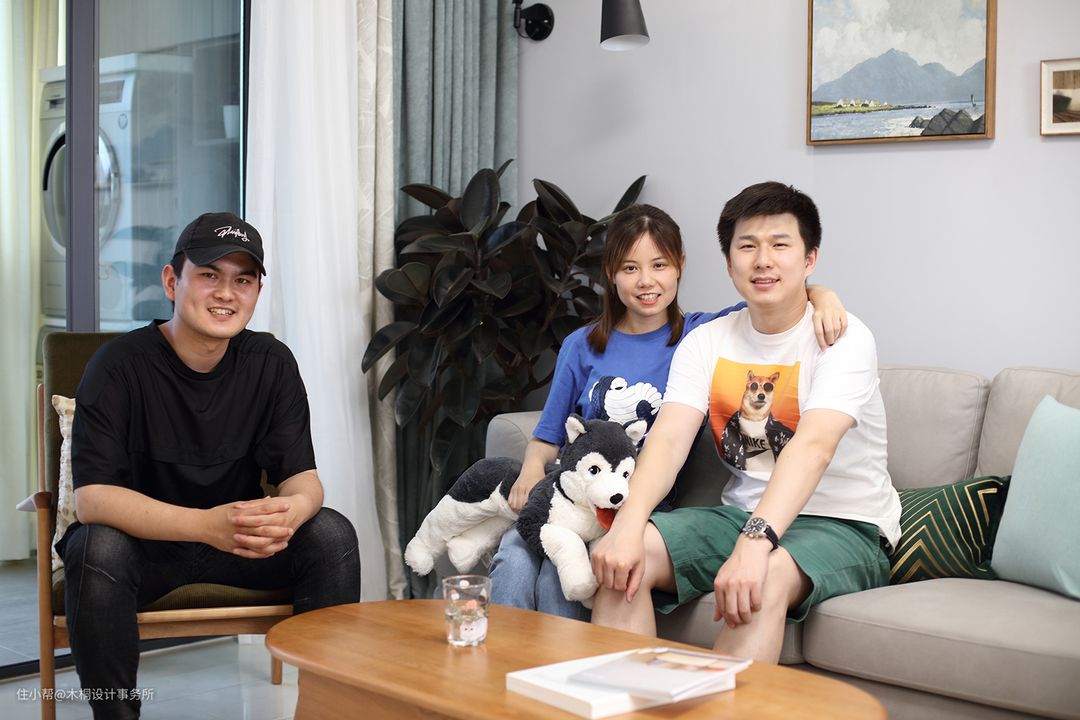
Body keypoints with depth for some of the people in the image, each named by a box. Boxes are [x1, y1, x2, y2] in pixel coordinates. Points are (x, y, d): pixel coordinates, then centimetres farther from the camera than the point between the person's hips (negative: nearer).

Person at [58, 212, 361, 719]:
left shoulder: (271, 363, -6)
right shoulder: (119, 365, -17)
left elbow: (301, 476, -9)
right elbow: (92, 496, -26)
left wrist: (294, 509, -36)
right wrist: (206, 524, -42)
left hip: (238, 544, 3)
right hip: (138, 541, -3)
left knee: (332, 533, -20)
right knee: (99, 549, -35)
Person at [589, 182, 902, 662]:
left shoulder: (843, 338, -11)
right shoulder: (706, 342, 5)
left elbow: (814, 446, -27)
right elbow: (669, 438, -10)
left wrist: (755, 541, -43)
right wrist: (628, 525, -30)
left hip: (845, 527, -4)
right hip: (743, 513, 5)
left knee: (765, 578, -37)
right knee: (620, 557, -19)